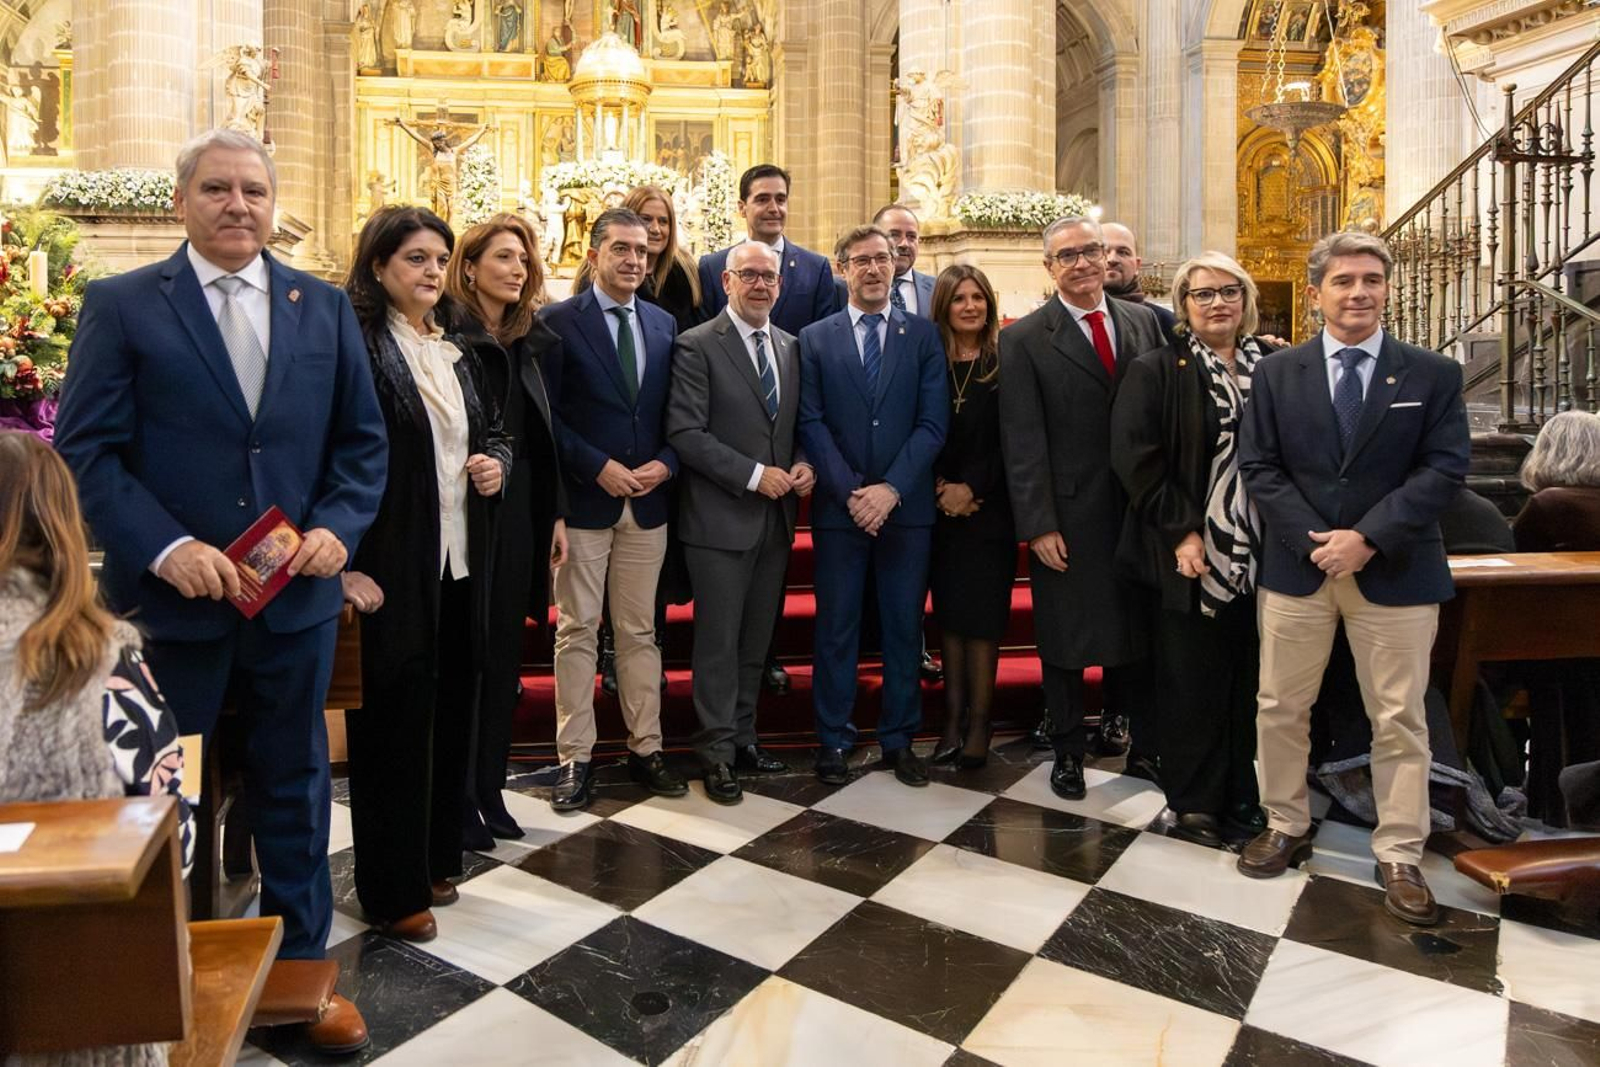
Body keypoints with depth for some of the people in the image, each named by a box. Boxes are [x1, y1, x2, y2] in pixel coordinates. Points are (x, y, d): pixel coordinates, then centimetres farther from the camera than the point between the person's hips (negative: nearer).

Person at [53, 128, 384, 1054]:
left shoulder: (325, 308, 7)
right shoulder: (122, 306, -1)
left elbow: (364, 440, 6)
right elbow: (87, 449, -7)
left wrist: (338, 527, -10)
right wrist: (166, 548, -20)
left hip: (298, 593, 2)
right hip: (175, 595, -2)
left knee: (294, 783, 14)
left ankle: (300, 966, 31)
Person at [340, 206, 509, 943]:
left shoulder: (455, 351, 14)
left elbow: (488, 434, 24)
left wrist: (497, 461, 0)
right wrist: (348, 568, -19)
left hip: (460, 565, 7)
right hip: (388, 571, -7)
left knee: (450, 714, 14)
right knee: (393, 724, 3)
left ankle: (435, 858, 30)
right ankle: (393, 889, 18)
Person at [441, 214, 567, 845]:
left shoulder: (529, 342, 12)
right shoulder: (447, 335, -7)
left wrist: (555, 514, 10)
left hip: (518, 516, 6)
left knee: (502, 656, 12)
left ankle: (490, 789, 24)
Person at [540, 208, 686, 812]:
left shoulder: (663, 325, 11)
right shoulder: (558, 322, -2)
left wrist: (665, 463, -6)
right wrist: (598, 467, -15)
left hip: (649, 500, 4)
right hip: (583, 500, -4)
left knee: (640, 630, 10)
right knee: (577, 630, 4)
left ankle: (645, 749, 20)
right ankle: (575, 758, 13)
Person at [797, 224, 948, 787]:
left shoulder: (923, 335, 6)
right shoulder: (815, 338, 6)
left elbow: (933, 422, -2)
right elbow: (812, 424, -1)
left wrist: (892, 488, -13)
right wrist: (850, 492, -12)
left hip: (907, 506, 1)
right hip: (838, 507, 0)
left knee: (904, 626, 8)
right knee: (836, 628, 5)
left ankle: (899, 739, 20)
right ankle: (833, 739, 17)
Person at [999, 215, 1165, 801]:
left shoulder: (1145, 322, 8)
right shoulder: (1023, 339, -5)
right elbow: (1022, 443, -9)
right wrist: (1039, 526, -13)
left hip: (1139, 511, 4)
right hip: (1069, 515, -3)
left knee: (1134, 630, 13)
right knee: (1066, 641, 8)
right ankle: (1068, 751, 26)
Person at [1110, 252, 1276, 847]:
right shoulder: (1156, 372, 0)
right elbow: (1134, 457, -8)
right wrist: (1182, 530, -13)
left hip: (1261, 552, 3)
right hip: (1191, 552, -3)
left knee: (1250, 680, 8)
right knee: (1193, 681, 3)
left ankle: (1243, 799, 23)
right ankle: (1195, 804, 18)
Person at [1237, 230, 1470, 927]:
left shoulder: (1434, 375, 2)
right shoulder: (1276, 373, 4)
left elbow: (1444, 469, -5)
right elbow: (1258, 468, -1)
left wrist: (1368, 538, -16)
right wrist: (1316, 542, -12)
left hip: (1395, 572, -1)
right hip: (1296, 567, 1)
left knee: (1400, 720, 6)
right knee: (1280, 709, 10)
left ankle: (1400, 856, 19)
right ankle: (1286, 827, 29)